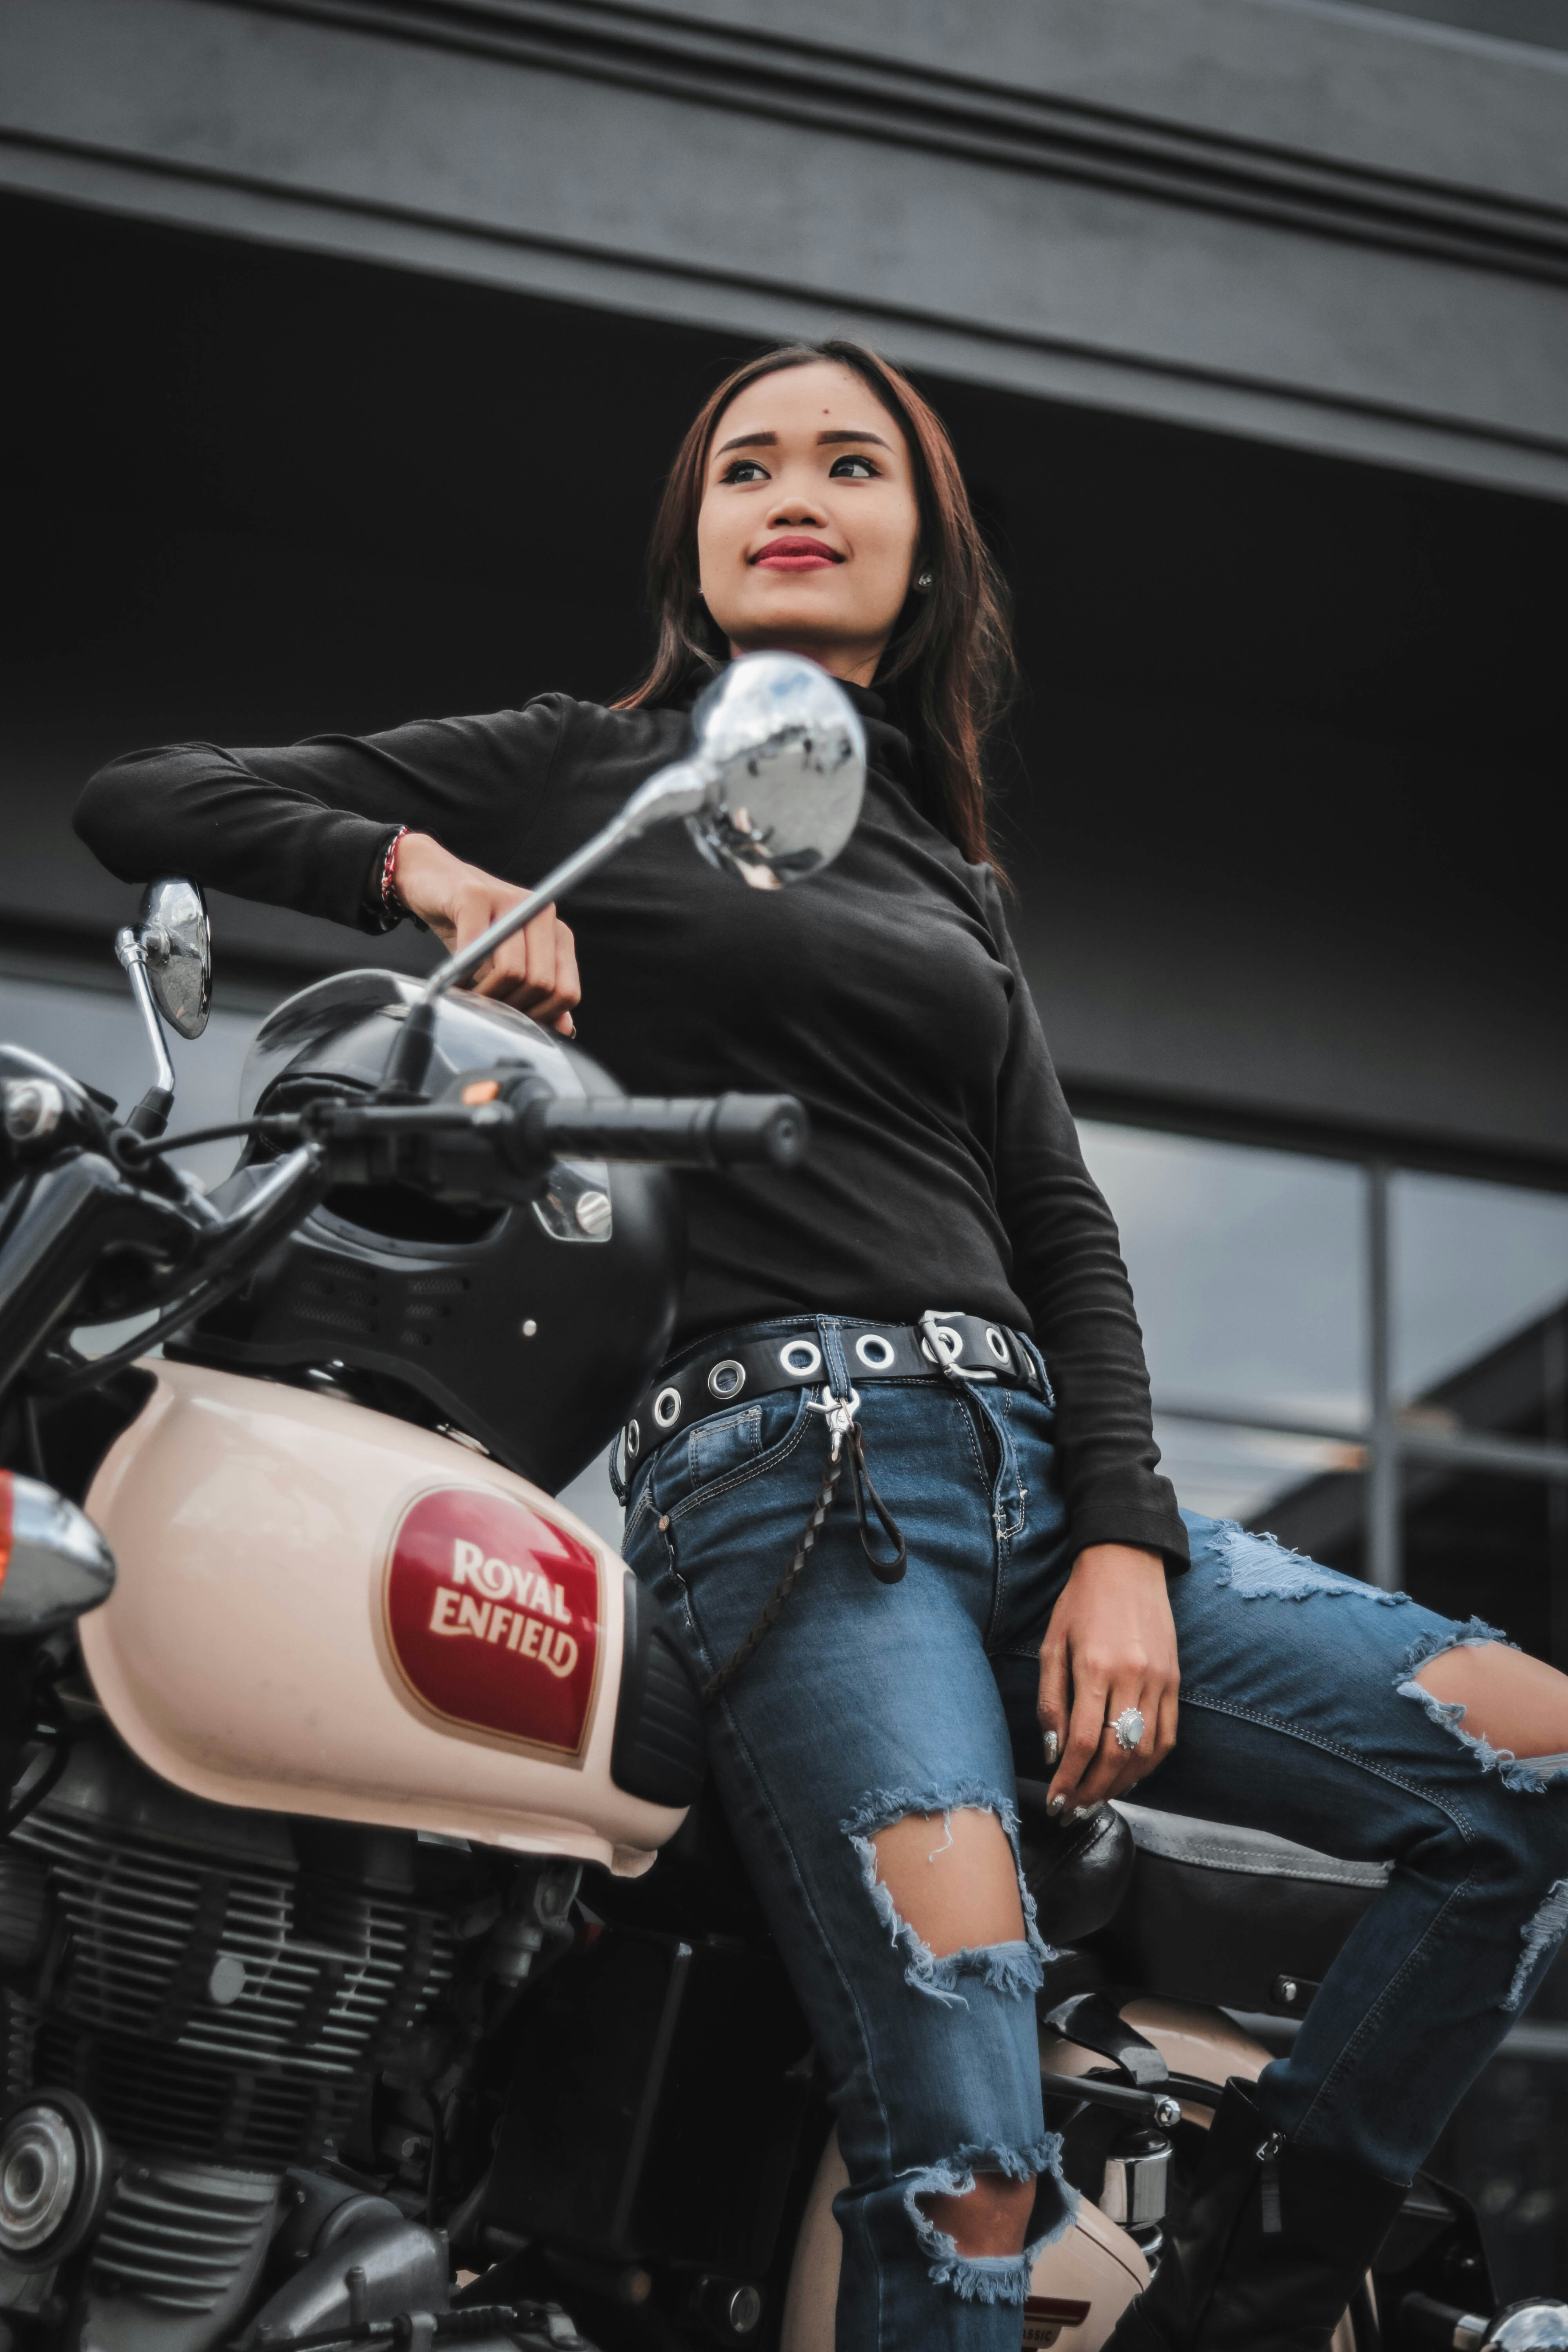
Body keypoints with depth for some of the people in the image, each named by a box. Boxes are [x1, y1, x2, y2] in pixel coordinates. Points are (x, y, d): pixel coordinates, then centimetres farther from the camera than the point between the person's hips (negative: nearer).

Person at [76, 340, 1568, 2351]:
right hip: (783, 1468, -6)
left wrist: (1127, 1540, 2)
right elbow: (136, 802, 10)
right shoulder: (573, 772, 13)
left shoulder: (952, 874, 27)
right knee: (968, 2177, -22)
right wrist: (416, 865, -8)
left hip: (1037, 1466, 6)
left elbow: (1062, 1227, 18)